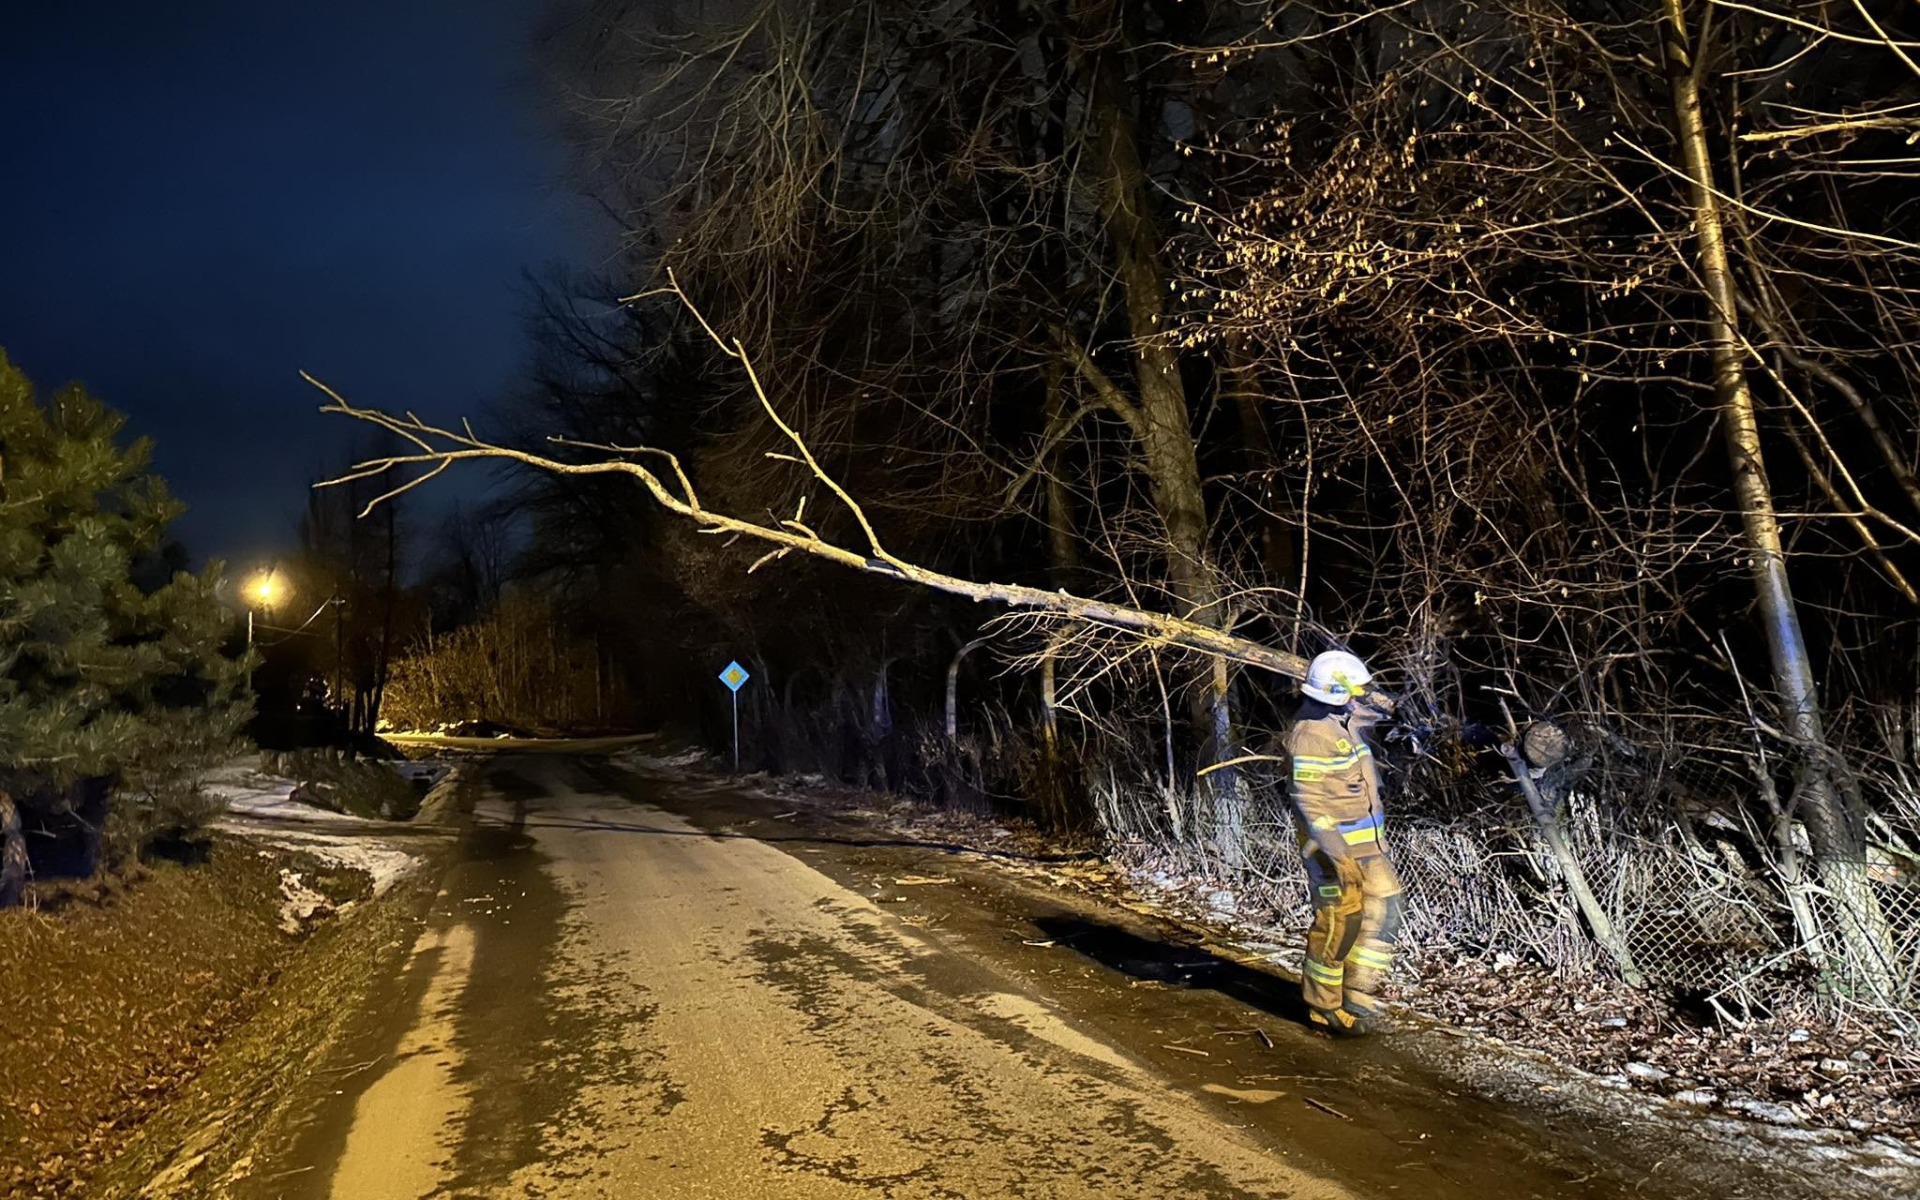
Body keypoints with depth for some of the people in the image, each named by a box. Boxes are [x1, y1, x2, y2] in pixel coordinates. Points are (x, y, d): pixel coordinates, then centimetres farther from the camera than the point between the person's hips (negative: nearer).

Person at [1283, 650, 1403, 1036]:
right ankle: (1324, 1007, 13)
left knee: (1383, 910, 10)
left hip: (1368, 843, 10)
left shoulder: (1347, 722, 7)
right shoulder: (1311, 735, -21)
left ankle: (1358, 995, 20)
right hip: (1334, 846, -10)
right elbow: (1308, 801, -24)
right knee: (1338, 923, -3)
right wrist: (1337, 854, -27)